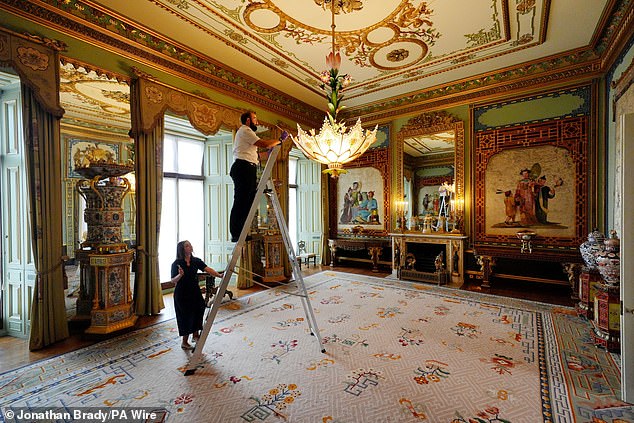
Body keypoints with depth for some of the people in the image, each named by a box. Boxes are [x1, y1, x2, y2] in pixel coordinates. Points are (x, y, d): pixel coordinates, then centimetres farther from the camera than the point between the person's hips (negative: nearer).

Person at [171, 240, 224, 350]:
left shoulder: (196, 261, 0)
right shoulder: (177, 263, -11)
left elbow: (208, 269, -9)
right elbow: (173, 281, -11)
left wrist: (219, 275, -22)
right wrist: (180, 275, -31)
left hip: (195, 291, 4)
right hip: (182, 294, -4)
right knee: (186, 316, 4)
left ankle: (196, 334, 25)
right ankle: (184, 342, 23)